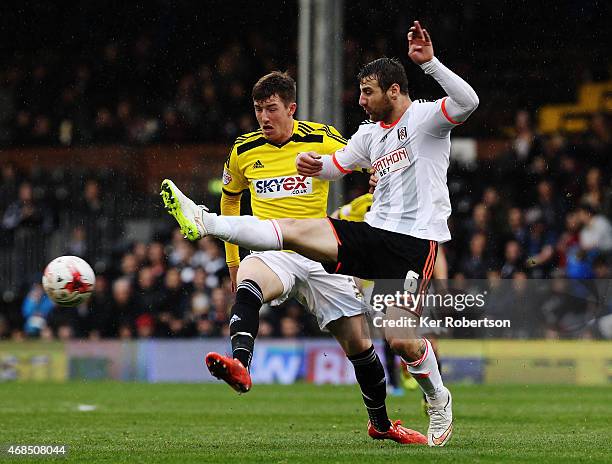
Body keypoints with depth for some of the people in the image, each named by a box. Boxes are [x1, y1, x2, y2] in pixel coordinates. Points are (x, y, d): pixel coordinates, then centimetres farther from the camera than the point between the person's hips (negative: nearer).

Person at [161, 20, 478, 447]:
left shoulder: (425, 117, -6)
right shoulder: (369, 133, 16)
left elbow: (467, 101, -25)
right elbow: (337, 164, 28)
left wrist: (430, 62, -35)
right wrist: (313, 164, 4)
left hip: (416, 241, -6)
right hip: (374, 232, 7)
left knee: (400, 338, -13)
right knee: (292, 230, -12)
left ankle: (439, 399, 12)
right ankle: (204, 222, -20)